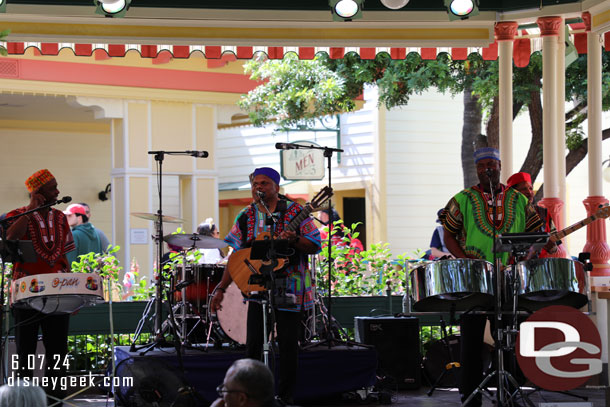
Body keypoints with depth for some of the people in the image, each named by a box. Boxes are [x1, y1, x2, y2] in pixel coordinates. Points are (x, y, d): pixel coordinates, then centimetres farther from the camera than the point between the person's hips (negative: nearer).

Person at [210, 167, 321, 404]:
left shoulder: (294, 212, -4)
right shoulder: (246, 217, 7)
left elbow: (315, 246, -4)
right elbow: (236, 257, 10)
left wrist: (294, 240, -24)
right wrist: (221, 289, 5)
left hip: (289, 289, -3)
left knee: (287, 344, 1)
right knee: (253, 344, 2)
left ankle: (285, 397, 11)